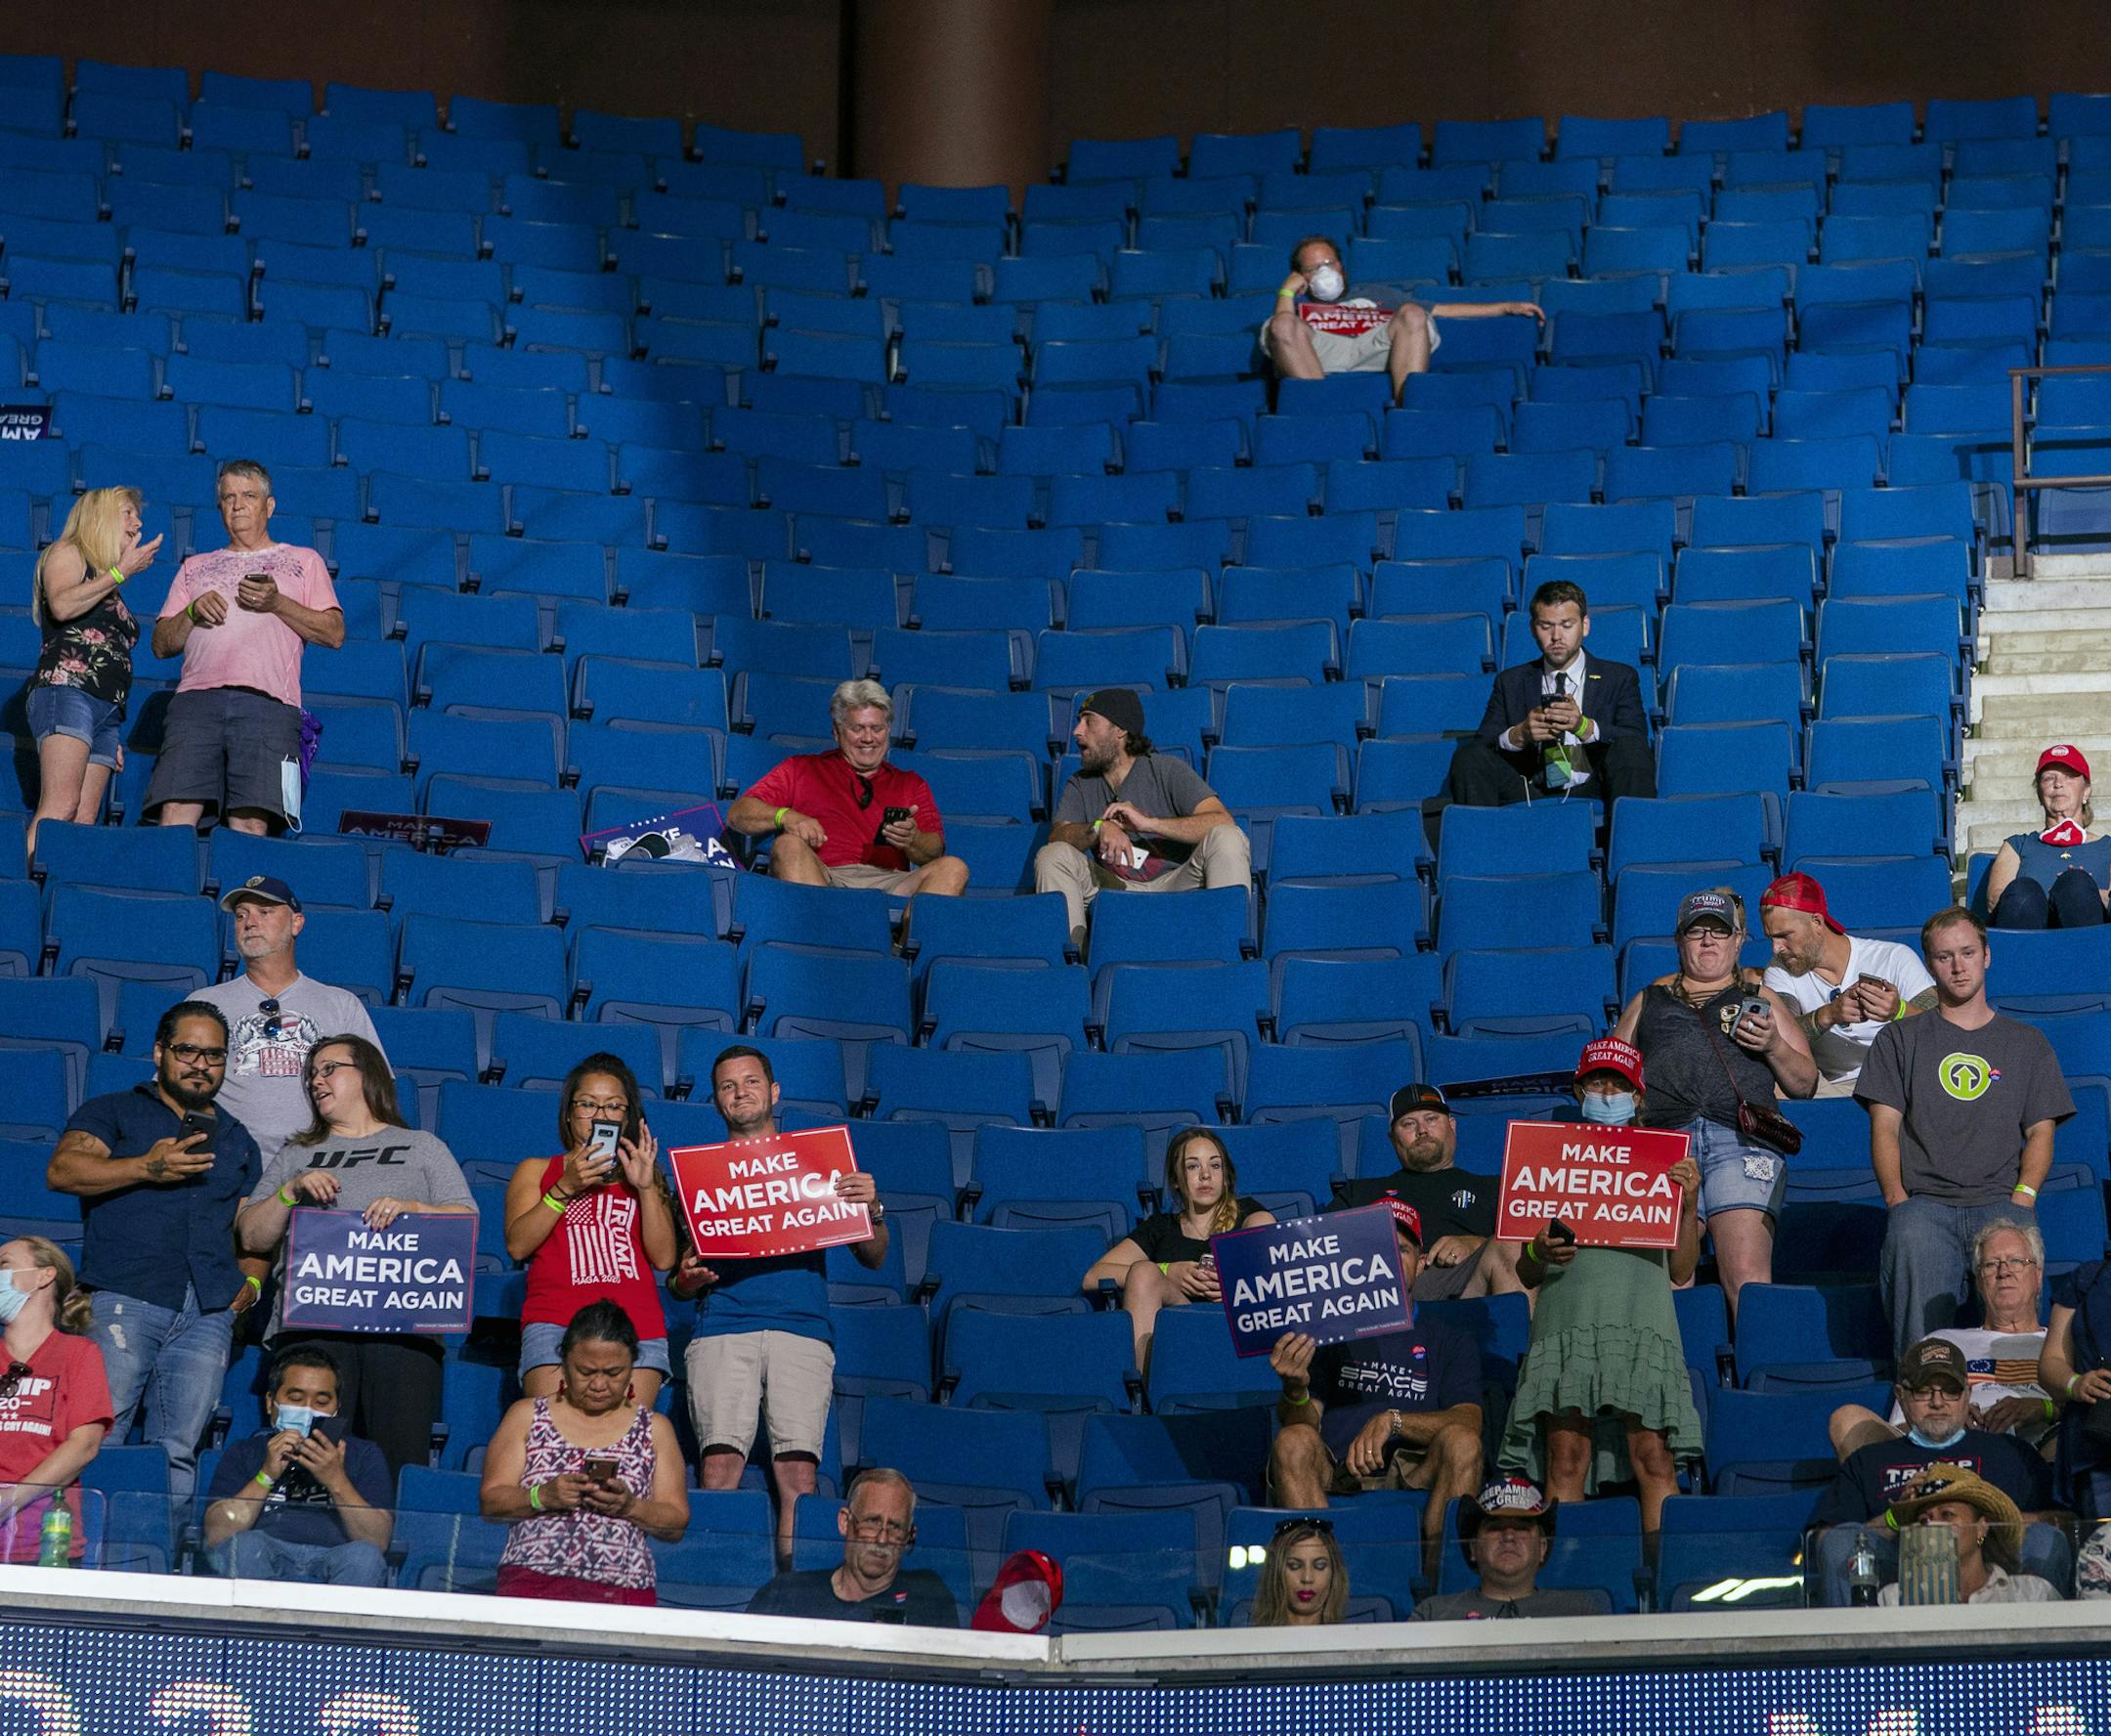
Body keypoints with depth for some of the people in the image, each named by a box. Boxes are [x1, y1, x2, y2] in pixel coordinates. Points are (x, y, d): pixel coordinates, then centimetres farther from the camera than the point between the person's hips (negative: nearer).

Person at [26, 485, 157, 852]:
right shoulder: (67, 553, 9)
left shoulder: (108, 589, 30)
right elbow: (62, 605, -13)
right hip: (65, 690, -8)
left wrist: (113, 735, 20)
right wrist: (122, 572, -7)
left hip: (106, 709, 8)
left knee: (83, 821, -8)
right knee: (61, 806, -25)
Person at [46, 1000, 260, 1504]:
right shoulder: (114, 1112, 14)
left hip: (209, 1312, 4)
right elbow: (61, 1170, -3)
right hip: (123, 1298, -4)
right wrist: (146, 1168, -11)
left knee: (179, 1450, -3)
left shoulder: (236, 1140, 27)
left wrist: (253, 1282, 8)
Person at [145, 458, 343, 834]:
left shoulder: (303, 561, 22)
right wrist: (192, 612, 3)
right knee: (175, 815, -14)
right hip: (197, 700, 2)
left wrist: (277, 603, -2)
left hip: (267, 704, -2)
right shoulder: (196, 567, 29)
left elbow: (334, 633, 11)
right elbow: (162, 643, 23)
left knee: (250, 824, -15)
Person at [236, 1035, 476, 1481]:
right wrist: (291, 1191, 1)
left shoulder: (422, 1147, 20)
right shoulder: (296, 1156, 25)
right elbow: (252, 1237, 17)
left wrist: (411, 1207, -9)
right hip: (312, 1323, 1)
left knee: (401, 1461, -13)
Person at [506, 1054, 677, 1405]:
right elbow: (517, 1245, 6)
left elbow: (664, 1258, 12)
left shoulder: (643, 1175, 27)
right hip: (556, 1323, -1)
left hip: (637, 1326, 1)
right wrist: (565, 1188, -2)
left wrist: (646, 1187, 3)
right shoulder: (537, 1171, 23)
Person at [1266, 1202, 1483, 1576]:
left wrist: (1392, 1421, -16)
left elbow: (1469, 1425, 2)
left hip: (1415, 1475, 0)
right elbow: (1303, 1423, 8)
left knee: (1461, 1444, -29)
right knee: (1292, 1442, -30)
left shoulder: (1450, 1344, 21)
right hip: (1334, 1478, 0)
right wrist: (1295, 1390, -17)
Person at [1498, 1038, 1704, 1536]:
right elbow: (1525, 1275, 16)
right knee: (1566, 1458, -9)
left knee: (1652, 1456, -12)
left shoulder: (1664, 1163, 19)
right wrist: (1539, 1254, -7)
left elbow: (1681, 1271, 13)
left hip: (1641, 1324, 0)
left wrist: (1690, 1204, -1)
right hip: (1566, 1322, 0)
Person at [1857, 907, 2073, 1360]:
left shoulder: (2027, 1043, 25)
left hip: (2001, 1202, 0)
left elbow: (2041, 1131, 16)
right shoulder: (1900, 1040, 22)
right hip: (1925, 1200, 0)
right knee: (1912, 1241, -39)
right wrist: (1898, 1199, -6)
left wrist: (2021, 1197, -4)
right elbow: (1885, 1127, 12)